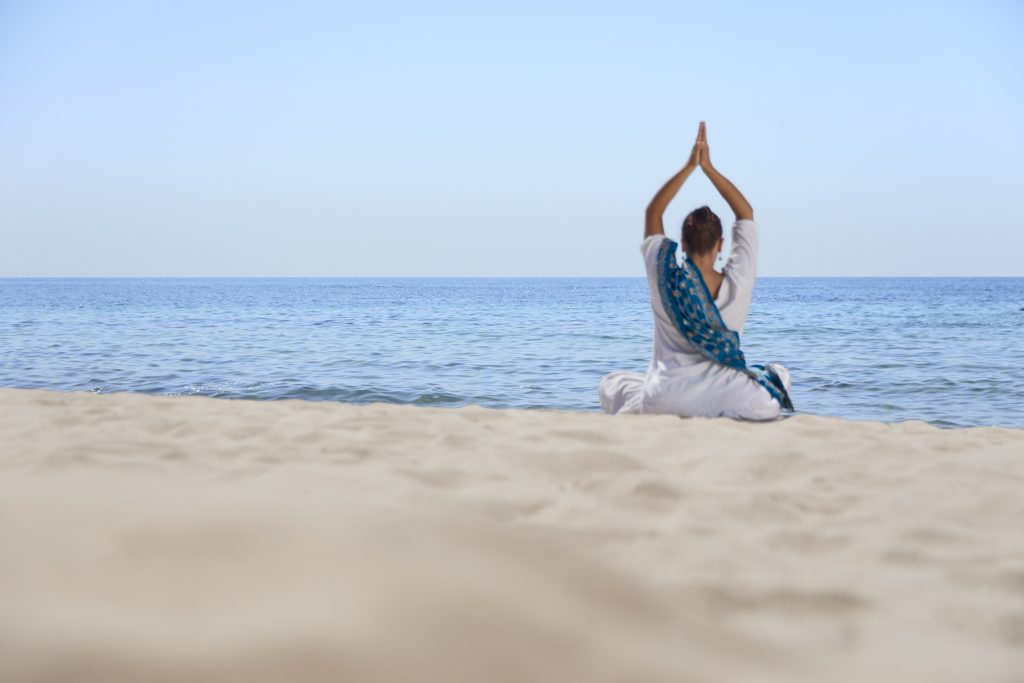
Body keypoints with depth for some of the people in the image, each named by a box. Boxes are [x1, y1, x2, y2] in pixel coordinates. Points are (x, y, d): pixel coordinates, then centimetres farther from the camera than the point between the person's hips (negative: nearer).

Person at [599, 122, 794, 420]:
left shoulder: (664, 278, -10)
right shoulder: (738, 283, -10)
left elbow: (652, 213, 4)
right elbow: (746, 213, 2)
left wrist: (689, 166, 2)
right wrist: (708, 167, 1)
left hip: (662, 400, 1)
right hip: (727, 398, -1)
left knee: (611, 383, 31)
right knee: (779, 375, 26)